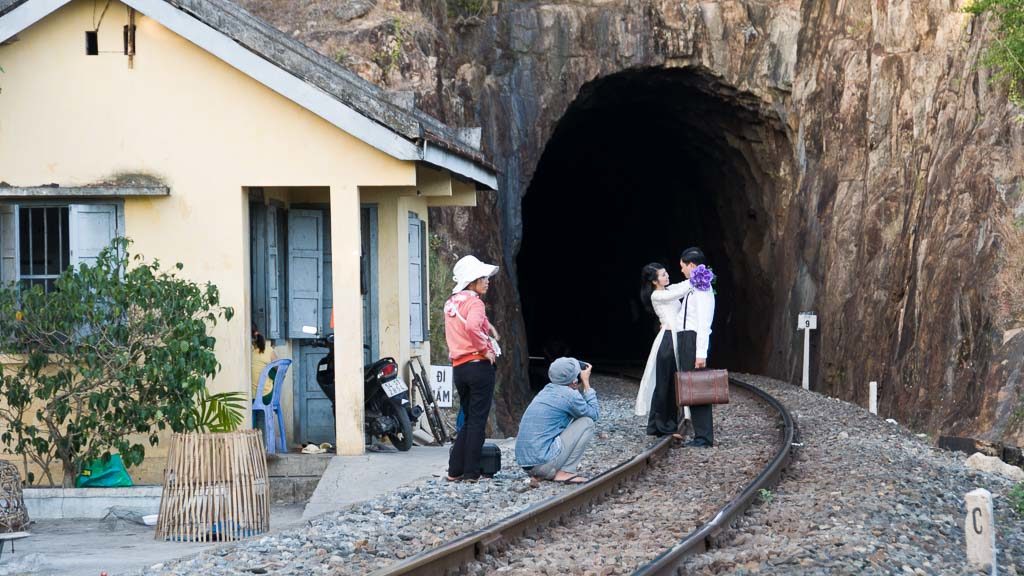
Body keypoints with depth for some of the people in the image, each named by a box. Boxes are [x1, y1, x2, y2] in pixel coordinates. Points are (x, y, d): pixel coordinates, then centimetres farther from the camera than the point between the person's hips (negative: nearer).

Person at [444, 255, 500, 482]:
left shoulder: (450, 303, 13)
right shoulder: (474, 302, -12)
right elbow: (472, 327, -31)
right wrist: (485, 350, -19)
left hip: (458, 367, 8)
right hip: (479, 365, -7)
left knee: (468, 419, 17)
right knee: (478, 420, 0)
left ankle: (455, 471, 13)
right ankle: (471, 472, 2)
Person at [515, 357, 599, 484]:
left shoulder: (547, 390, 15)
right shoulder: (569, 394, -9)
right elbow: (594, 414, 6)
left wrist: (583, 385, 19)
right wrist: (586, 384, 9)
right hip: (543, 462, -8)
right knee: (587, 423, 1)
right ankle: (564, 472, -3)